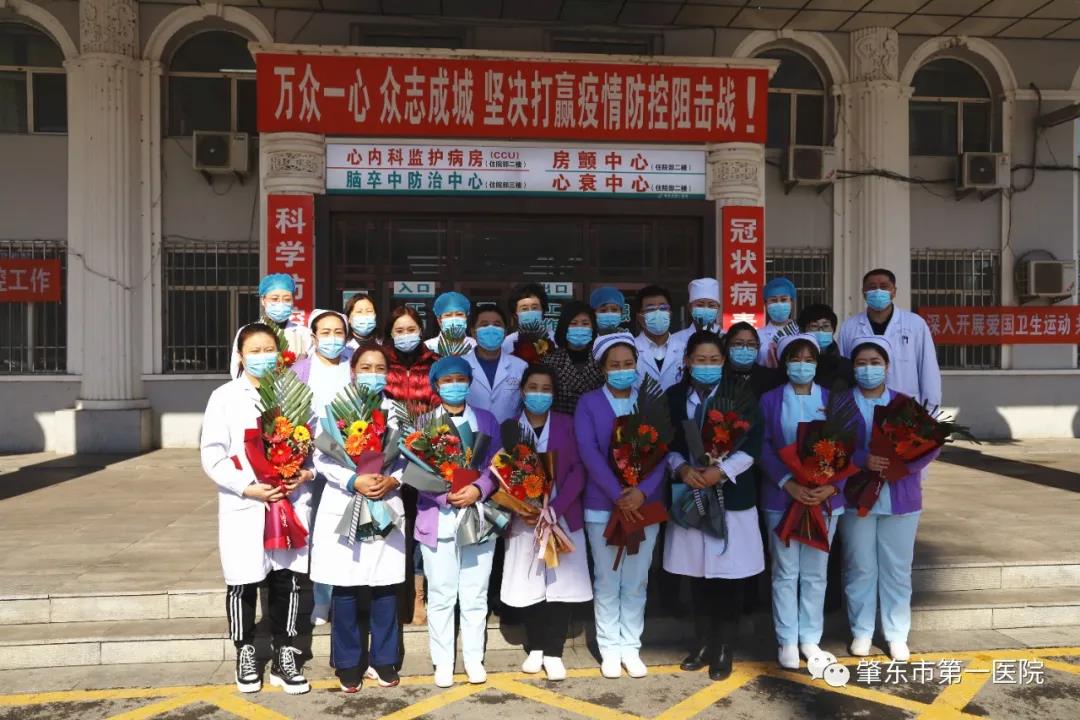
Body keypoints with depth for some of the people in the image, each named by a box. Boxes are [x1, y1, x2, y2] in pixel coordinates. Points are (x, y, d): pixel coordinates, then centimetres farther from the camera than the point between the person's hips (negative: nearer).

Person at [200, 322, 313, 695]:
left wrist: (306, 472, -12)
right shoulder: (225, 396, 0)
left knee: (287, 581, 8)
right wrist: (246, 487, -15)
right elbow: (212, 454, -5)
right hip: (243, 506, -2)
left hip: (290, 503, 2)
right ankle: (245, 655, 27)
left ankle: (284, 657, 22)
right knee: (243, 584, 8)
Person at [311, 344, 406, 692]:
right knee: (346, 589, 4)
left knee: (385, 587, 6)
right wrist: (354, 481, -17)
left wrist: (393, 480, -13)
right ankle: (348, 663, 19)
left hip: (386, 507, 2)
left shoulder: (396, 411, 7)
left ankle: (383, 660, 21)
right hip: (344, 507, -2)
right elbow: (321, 457, -5)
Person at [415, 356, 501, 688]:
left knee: (475, 595, 9)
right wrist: (446, 494, -17)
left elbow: (496, 466, 4)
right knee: (441, 596, 6)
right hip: (437, 519, -1)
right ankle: (443, 661, 18)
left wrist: (477, 490, -13)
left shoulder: (486, 419, 8)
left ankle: (474, 658, 22)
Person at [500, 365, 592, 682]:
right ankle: (535, 648, 22)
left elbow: (578, 470, -4)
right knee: (530, 585, 5)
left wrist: (556, 509, -15)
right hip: (524, 519, 1)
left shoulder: (566, 424, 2)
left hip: (563, 517, 0)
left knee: (561, 584, 0)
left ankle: (553, 653, 11)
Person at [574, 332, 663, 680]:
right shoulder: (588, 403, 0)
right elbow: (589, 451, -10)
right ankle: (610, 649, 19)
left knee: (636, 581, 9)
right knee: (607, 581, 6)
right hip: (603, 505, -2)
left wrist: (643, 491, -15)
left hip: (645, 504, 2)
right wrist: (617, 495, -18)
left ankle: (631, 647, 21)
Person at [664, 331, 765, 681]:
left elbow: (753, 444, -8)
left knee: (729, 576, 4)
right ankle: (702, 643, 27)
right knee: (697, 575, 11)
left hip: (732, 497, -2)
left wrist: (720, 471, -19)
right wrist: (682, 469, -14)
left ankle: (723, 650, 18)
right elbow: (665, 444, 5)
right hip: (690, 496, 2)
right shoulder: (673, 397, 5)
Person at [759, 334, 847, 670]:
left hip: (825, 497, 2)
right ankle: (787, 641, 16)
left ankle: (810, 638, 23)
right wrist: (788, 484, -18)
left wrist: (832, 486, -13)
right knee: (785, 572, 4)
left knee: (815, 572, 10)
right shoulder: (770, 400, 1)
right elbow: (763, 448, -6)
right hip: (782, 497, -2)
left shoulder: (832, 400, 6)